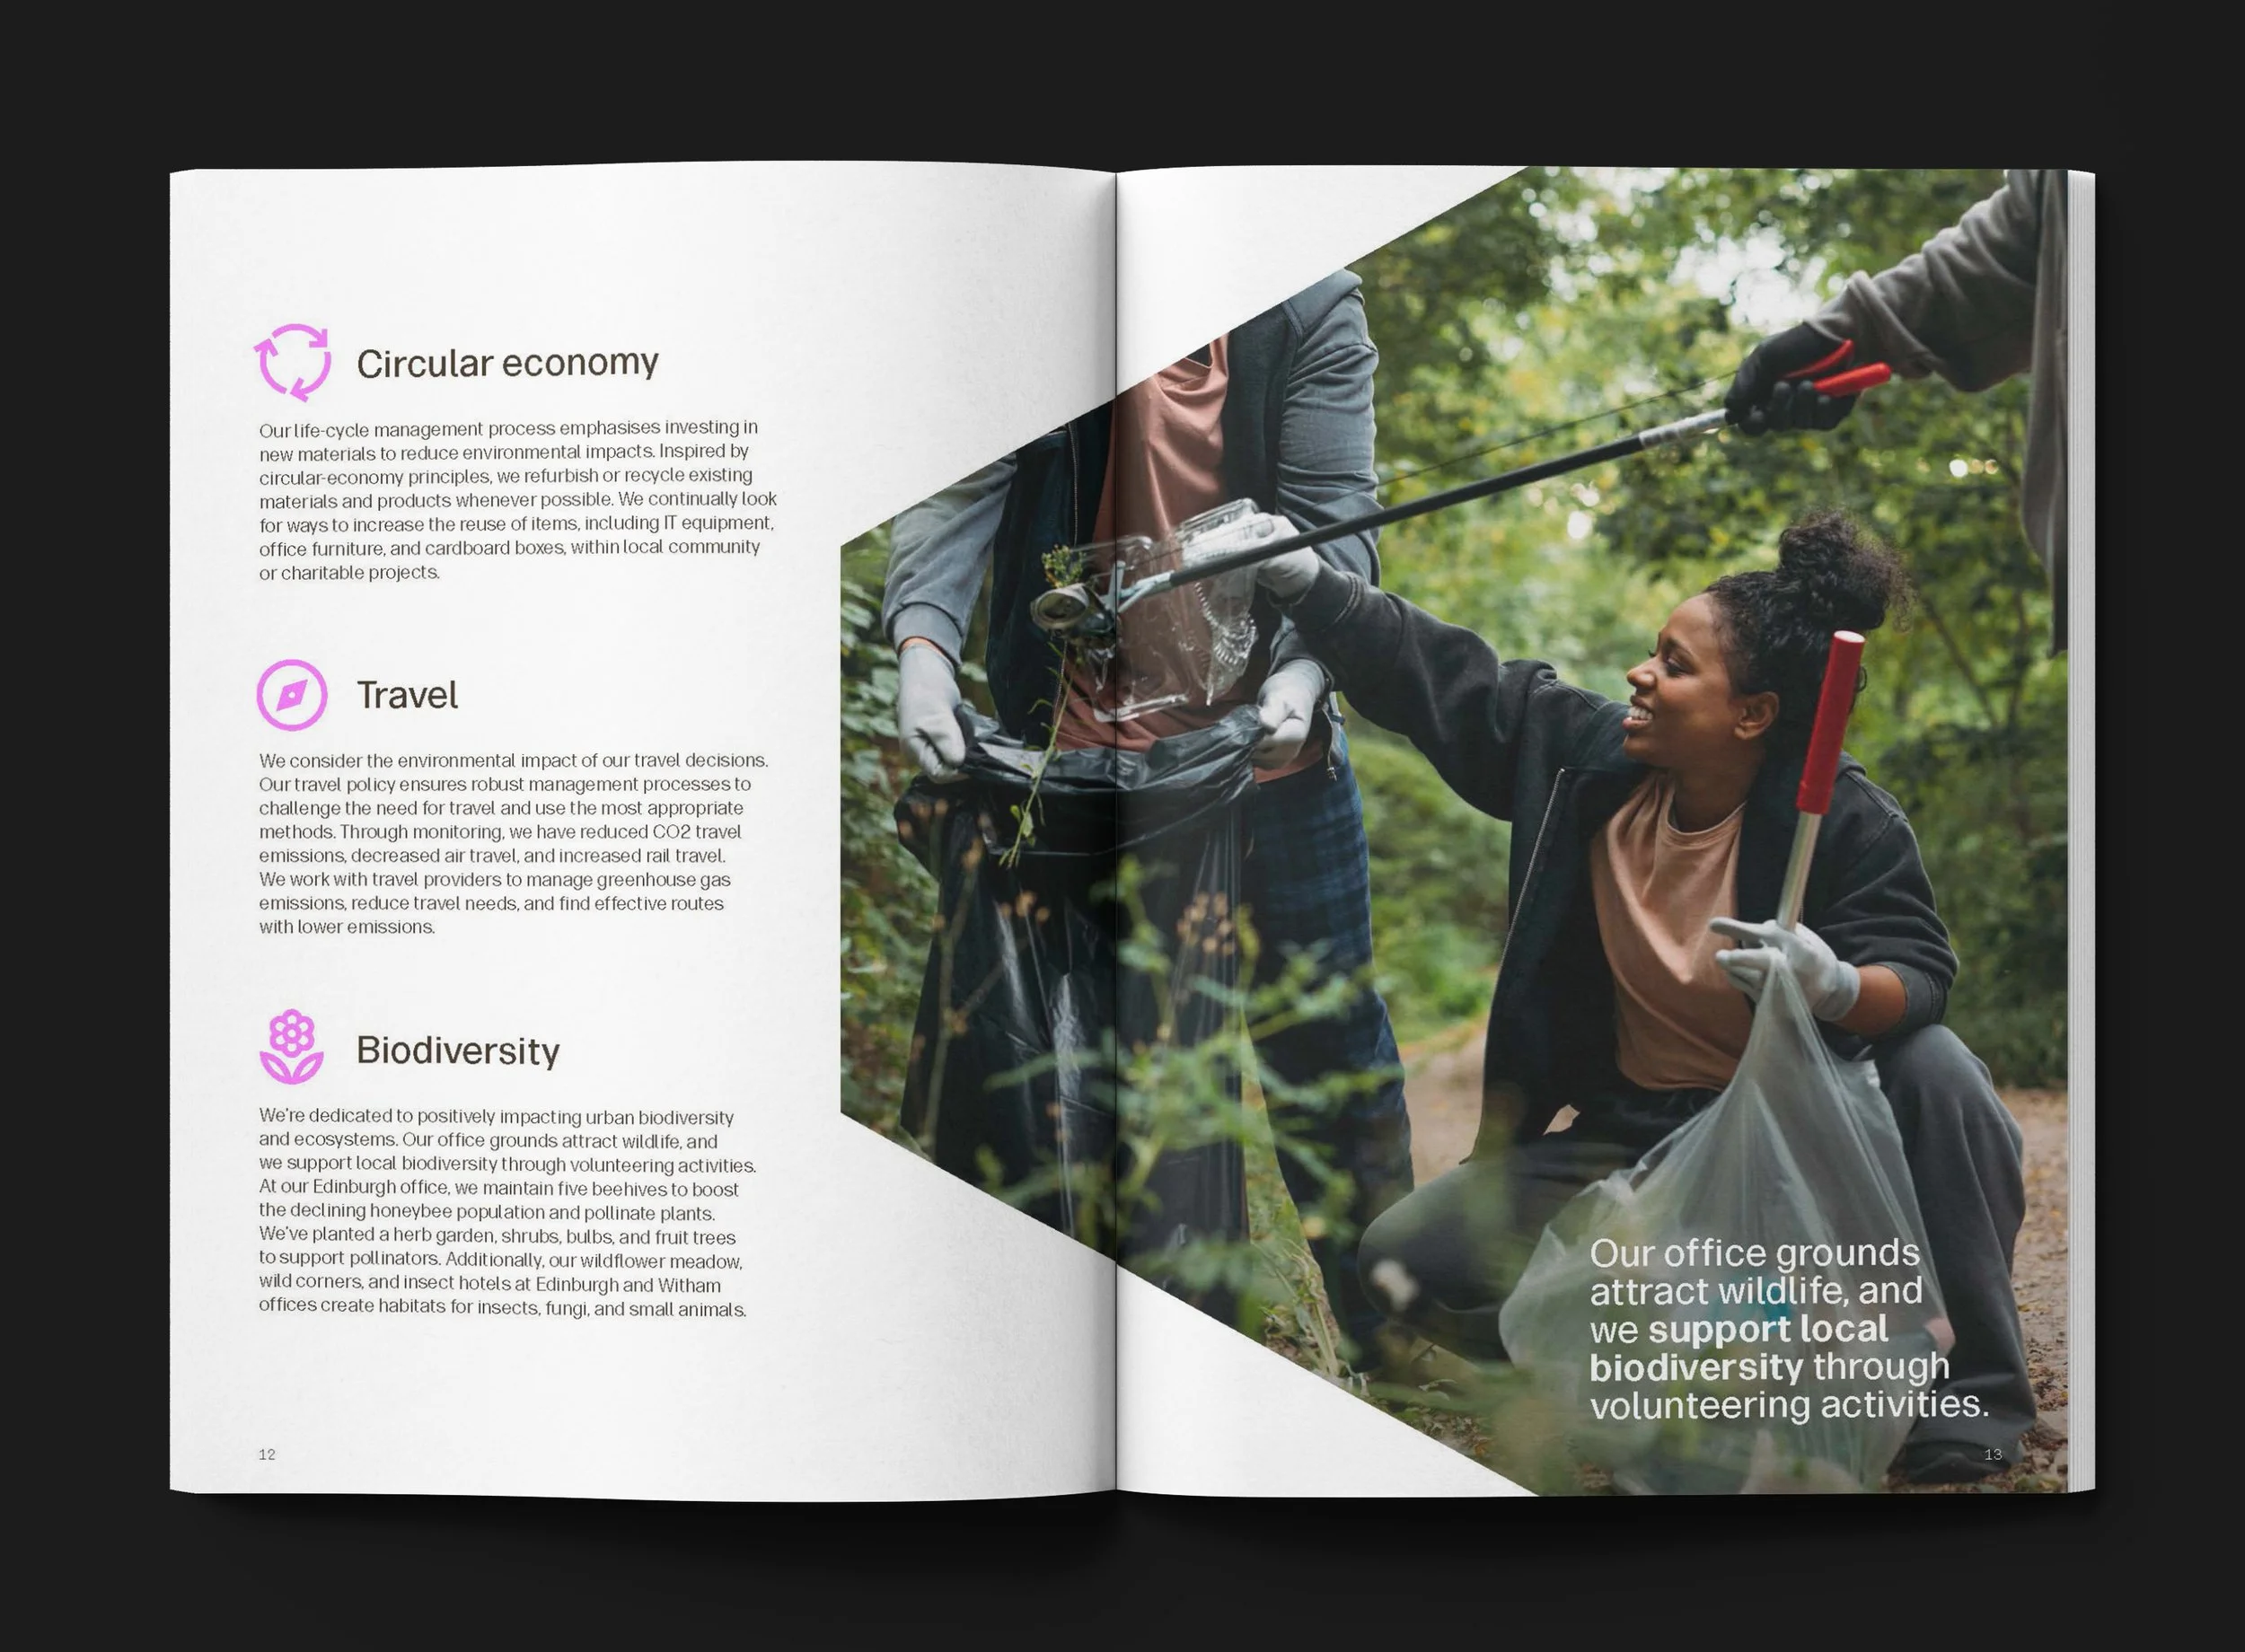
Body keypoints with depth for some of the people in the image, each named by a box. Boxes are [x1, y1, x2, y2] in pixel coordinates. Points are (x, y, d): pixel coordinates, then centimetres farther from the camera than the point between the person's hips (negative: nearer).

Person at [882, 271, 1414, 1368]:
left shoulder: (1312, 309, -4)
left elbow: (1331, 511, -11)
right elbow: (961, 484, -14)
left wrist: (1304, 665, -30)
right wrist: (921, 638, -32)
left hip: (1268, 741, 0)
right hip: (1087, 742, 0)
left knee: (1328, 1036, 12)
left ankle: (1390, 1330, 29)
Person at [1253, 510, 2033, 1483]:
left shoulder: (1844, 821, -19)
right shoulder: (1587, 755, -7)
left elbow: (1918, 972, -23)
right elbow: (1433, 674, 0)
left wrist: (1839, 990, -46)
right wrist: (1298, 580, -3)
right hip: (1633, 1137, 4)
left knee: (1932, 1068, -36)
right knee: (1409, 1261, -11)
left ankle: (1970, 1392, -17)